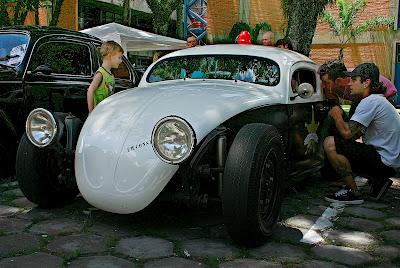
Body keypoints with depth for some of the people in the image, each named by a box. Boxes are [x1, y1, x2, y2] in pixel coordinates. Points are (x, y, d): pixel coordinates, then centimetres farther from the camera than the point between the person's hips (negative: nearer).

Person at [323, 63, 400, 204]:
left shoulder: (371, 102, -17)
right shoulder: (378, 100, 16)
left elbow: (347, 133, -24)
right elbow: (356, 134, 17)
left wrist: (337, 115, -6)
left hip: (384, 160, -11)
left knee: (330, 144, -19)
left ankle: (352, 193, -11)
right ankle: (377, 180, 12)